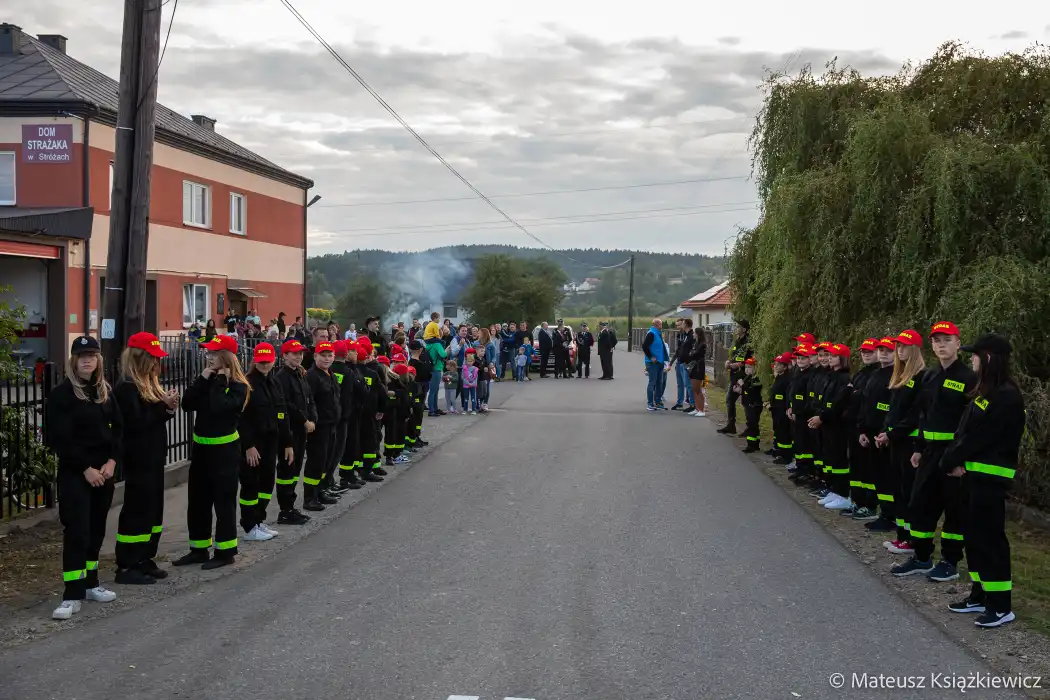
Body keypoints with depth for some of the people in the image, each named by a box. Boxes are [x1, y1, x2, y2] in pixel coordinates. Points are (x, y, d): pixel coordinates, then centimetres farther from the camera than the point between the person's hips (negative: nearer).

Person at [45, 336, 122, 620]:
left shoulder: (106, 391, 10)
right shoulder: (62, 394, -8)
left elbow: (118, 429, 10)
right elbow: (59, 439, -13)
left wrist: (111, 461, -5)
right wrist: (85, 468, -16)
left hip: (103, 470, 6)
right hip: (74, 472, -6)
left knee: (96, 528, 11)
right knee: (77, 530, -10)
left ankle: (90, 583, 23)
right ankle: (72, 595, -9)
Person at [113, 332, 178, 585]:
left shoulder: (150, 383, 13)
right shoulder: (126, 388, -15)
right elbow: (136, 422, -22)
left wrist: (169, 408, -2)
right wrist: (163, 405, -17)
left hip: (154, 457, 9)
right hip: (138, 459, -9)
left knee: (154, 508, 12)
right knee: (137, 510, -6)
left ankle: (145, 559, 21)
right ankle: (126, 567, 0)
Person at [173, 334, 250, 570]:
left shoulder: (238, 386, -10)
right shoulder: (208, 379, 9)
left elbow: (219, 407, -28)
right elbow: (187, 404, -3)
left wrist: (220, 381, -17)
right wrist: (203, 379, -8)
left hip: (224, 449, -7)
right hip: (201, 447, 7)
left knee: (224, 501, 0)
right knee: (197, 500, 11)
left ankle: (225, 551, 9)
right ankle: (199, 549, 22)